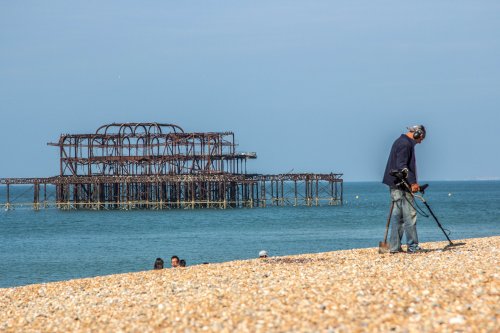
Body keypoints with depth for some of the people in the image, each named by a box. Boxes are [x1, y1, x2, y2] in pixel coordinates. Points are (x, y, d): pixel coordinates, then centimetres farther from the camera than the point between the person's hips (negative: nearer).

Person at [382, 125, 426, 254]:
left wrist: (412, 182, 24)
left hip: (396, 185, 11)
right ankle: (412, 246, -8)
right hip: (401, 185, -11)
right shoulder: (405, 144, -12)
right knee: (410, 215, -8)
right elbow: (402, 166, -21)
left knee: (397, 216, 10)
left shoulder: (400, 142, 21)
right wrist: (412, 182, -24)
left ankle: (394, 247, 10)